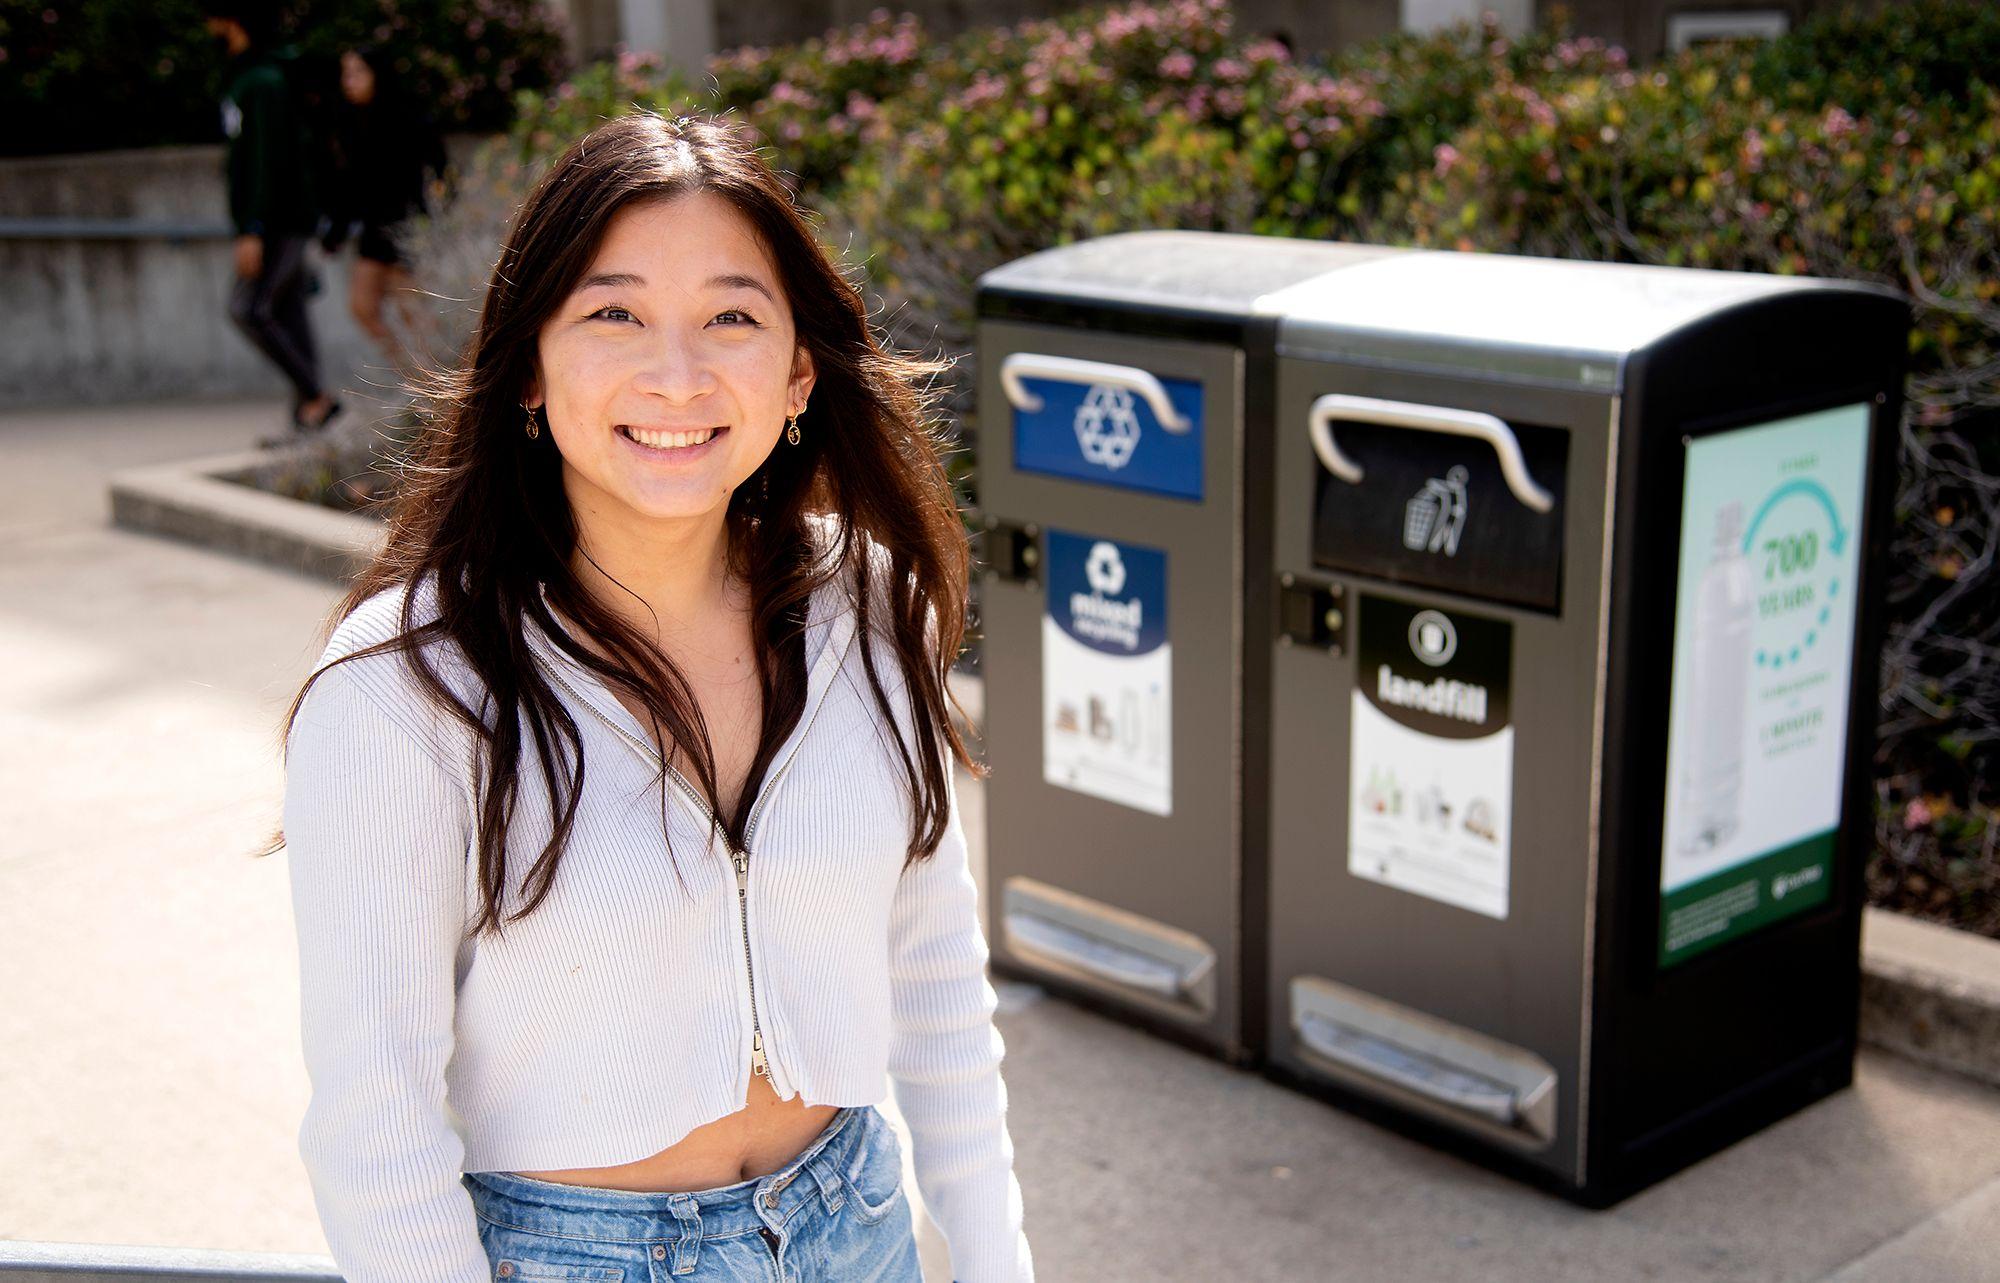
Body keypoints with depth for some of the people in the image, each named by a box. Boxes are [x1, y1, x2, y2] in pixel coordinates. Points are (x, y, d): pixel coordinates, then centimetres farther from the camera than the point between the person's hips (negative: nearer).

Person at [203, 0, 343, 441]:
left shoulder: (266, 83, -14)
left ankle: (316, 399, -10)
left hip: (281, 223, -10)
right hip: (276, 226, 10)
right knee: (288, 319, 6)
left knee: (248, 310, -14)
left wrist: (253, 231, -26)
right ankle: (305, 421, 6)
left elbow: (270, 161, -22)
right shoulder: (243, 78, 18)